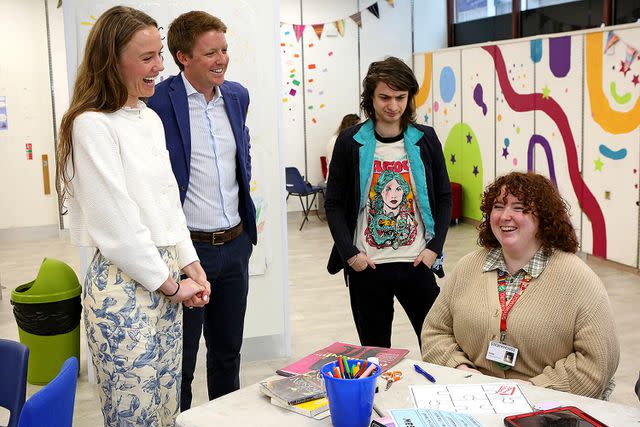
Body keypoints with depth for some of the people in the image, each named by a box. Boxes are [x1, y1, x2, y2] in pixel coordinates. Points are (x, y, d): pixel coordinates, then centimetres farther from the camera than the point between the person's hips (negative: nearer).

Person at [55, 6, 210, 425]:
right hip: (123, 285, -8)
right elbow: (118, 224, -17)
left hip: (167, 277, 8)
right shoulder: (92, 126, -14)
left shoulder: (151, 119, 11)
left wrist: (191, 267, 9)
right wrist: (170, 284, -9)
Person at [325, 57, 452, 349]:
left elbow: (443, 197, 8)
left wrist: (434, 248, -3)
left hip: (416, 262, 1)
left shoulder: (425, 140, 3)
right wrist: (349, 253, -9)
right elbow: (334, 203, 1)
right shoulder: (350, 142, -1)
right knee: (374, 349, 8)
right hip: (366, 266, -1)